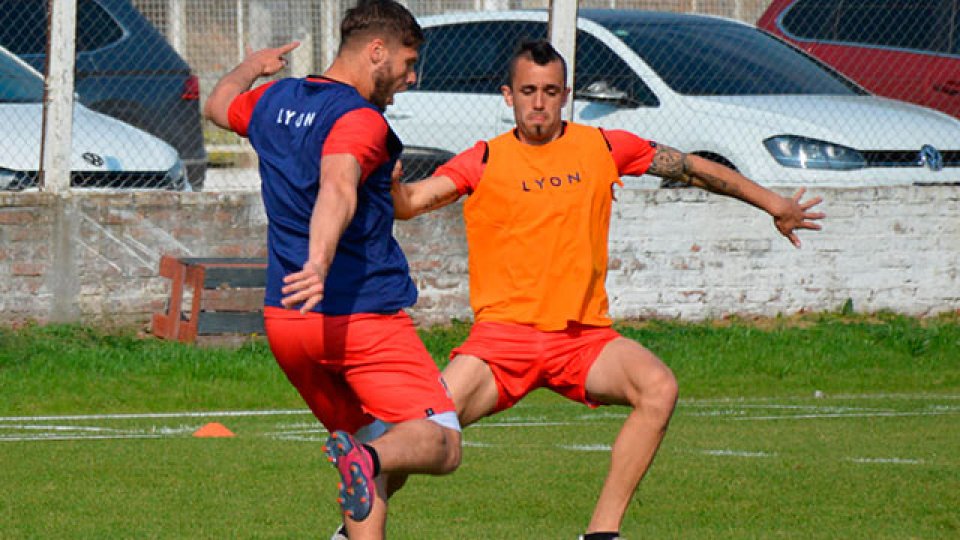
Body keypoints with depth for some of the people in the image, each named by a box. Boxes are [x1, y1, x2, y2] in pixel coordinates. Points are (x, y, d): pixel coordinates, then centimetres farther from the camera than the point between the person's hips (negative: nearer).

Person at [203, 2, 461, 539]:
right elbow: (337, 186, -33)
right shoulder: (359, 120, -13)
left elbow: (218, 105, 36)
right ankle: (367, 456, -40)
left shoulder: (274, 101, 12)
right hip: (365, 314, -7)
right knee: (441, 446, -7)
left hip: (284, 318, 7)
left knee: (370, 441, 19)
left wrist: (251, 67, 56)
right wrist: (319, 263, -48)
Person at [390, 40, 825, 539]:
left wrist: (772, 204, 22)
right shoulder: (484, 162, 3)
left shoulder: (602, 147, 9)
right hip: (503, 332, -2)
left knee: (659, 387, -26)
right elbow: (408, 202, -6)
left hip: (583, 336, 2)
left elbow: (691, 169, 19)